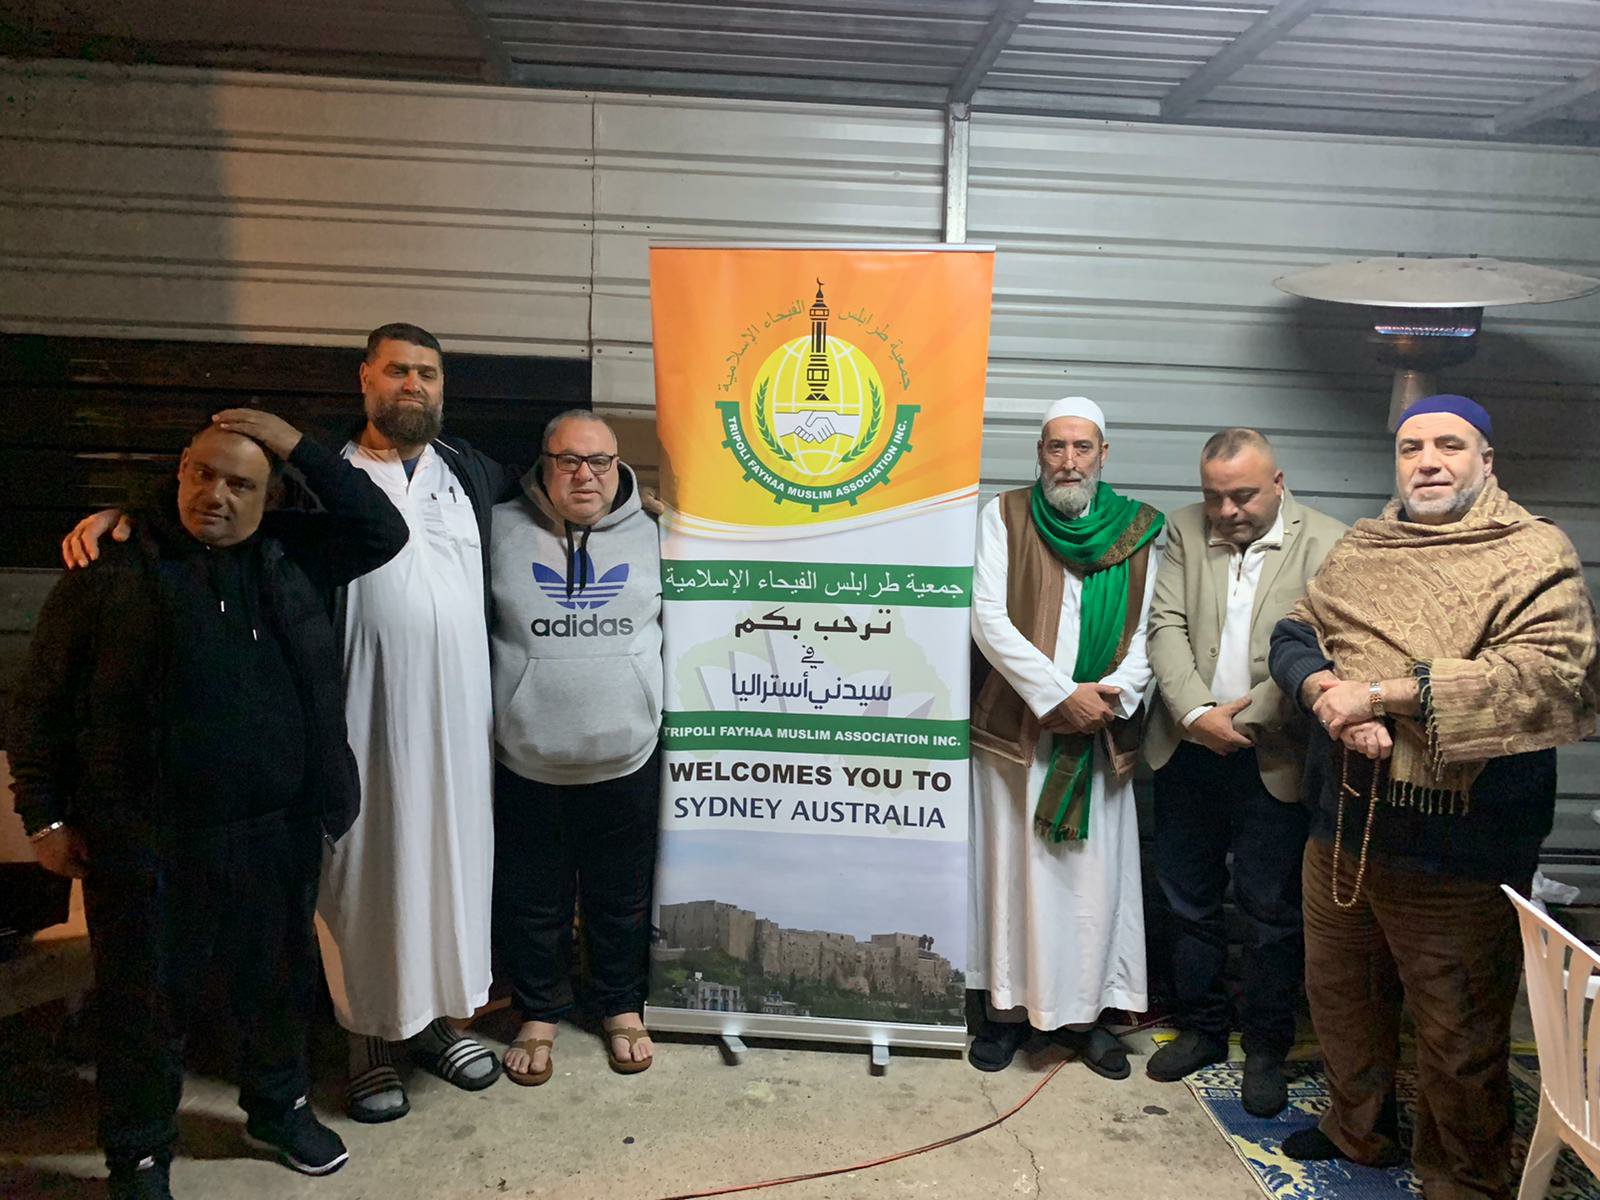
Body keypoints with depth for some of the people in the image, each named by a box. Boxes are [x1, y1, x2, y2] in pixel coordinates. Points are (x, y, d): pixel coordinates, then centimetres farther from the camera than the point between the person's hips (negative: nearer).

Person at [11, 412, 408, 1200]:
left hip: (279, 830, 3)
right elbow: (41, 705, 1)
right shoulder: (110, 572, -3)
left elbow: (384, 532, -1)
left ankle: (279, 1107, 44)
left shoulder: (293, 557, 5)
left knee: (280, 981, 19)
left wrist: (298, 447, -6)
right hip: (149, 839, -3)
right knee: (145, 1000, 10)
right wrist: (46, 817, -2)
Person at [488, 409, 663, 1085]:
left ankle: (622, 1008, 36)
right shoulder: (500, 531, -1)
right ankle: (539, 1014, 34)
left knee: (623, 898, 15)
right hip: (526, 764, -1)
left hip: (626, 759, 1)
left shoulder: (649, 537, 4)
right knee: (532, 901, 13)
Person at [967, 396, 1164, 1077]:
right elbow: (988, 618, -8)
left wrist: (1114, 690, -13)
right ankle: (1008, 1006, 19)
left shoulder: (1138, 530, 7)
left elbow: (1150, 629, 5)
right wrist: (1061, 694, -15)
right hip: (1016, 726, -2)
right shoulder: (1005, 517, 1)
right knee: (1013, 867, 6)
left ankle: (1084, 1010, 21)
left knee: (1096, 873, 6)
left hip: (1101, 732, 2)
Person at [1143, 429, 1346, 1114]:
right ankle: (1203, 1027, 34)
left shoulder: (1326, 544, -7)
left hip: (1272, 760, -3)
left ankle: (1267, 1048, 27)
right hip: (1188, 750, 3)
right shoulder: (1185, 531, 3)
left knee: (1270, 910, 7)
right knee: (1189, 900, 15)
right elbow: (1166, 626, -4)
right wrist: (1195, 713, -16)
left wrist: (1246, 717, -18)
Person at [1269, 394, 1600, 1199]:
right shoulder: (1360, 548, 11)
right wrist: (1330, 695, -17)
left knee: (1460, 1037, 8)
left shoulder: (1535, 556, -7)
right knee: (1340, 989, 22)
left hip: (1454, 840, -5)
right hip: (1343, 822, 6)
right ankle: (1359, 1127, 45)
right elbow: (1294, 635, 6)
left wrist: (1382, 693, -22)